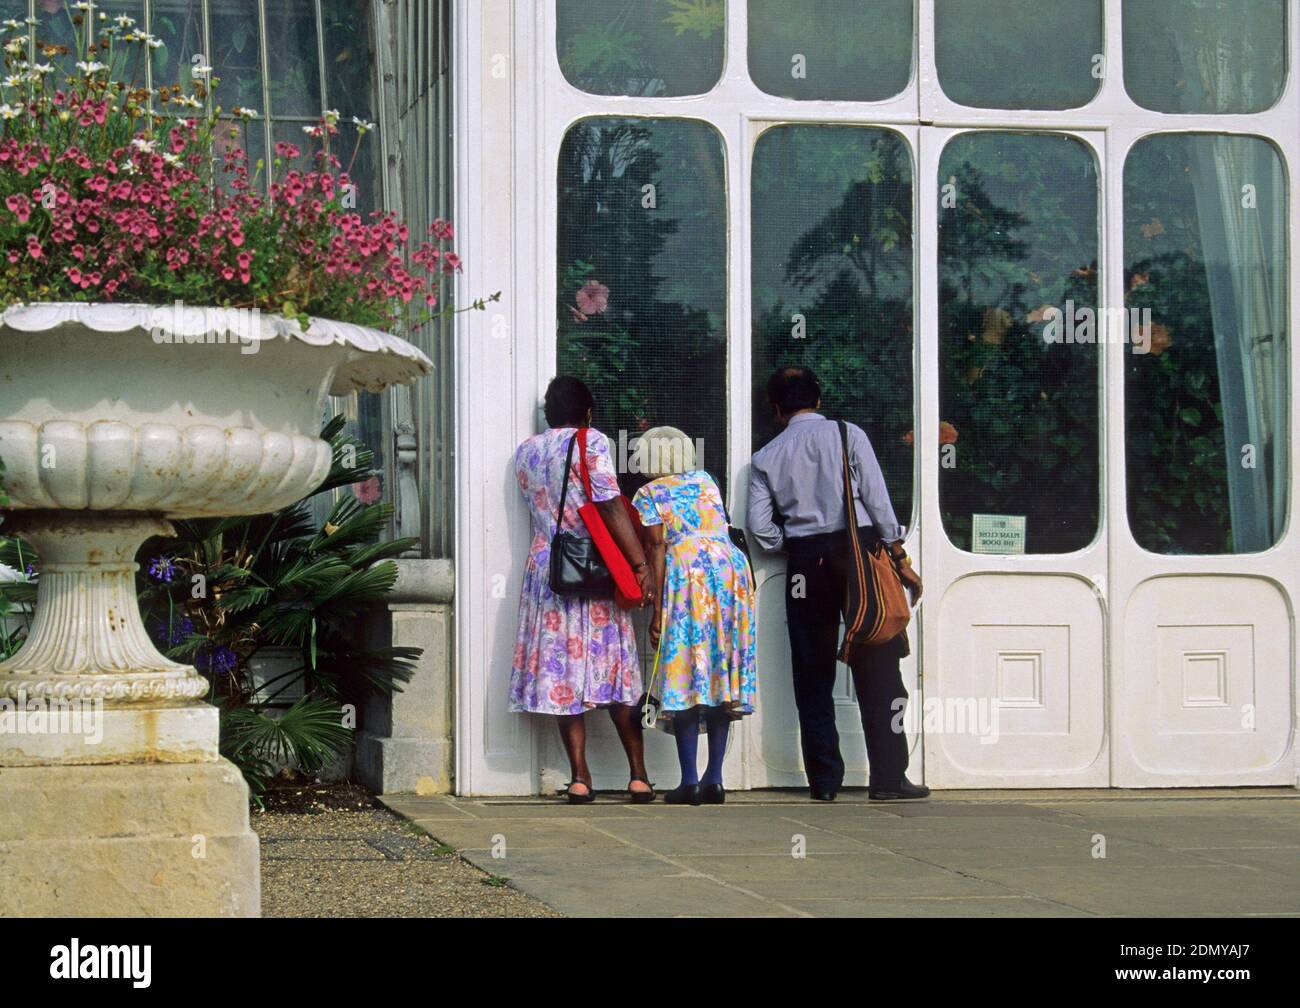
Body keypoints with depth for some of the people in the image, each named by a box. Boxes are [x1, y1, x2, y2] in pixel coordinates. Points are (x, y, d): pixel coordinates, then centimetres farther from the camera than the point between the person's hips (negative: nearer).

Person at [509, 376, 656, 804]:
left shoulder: (526, 452, 11)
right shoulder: (591, 443, -5)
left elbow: (539, 505, 14)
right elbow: (611, 507, -13)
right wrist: (640, 564, -14)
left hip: (545, 569, 4)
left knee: (561, 673, 3)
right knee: (616, 670, 2)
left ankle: (579, 778, 0)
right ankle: (638, 776, 3)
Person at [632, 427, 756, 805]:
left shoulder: (649, 494, 8)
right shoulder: (706, 482, 22)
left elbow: (657, 549, -2)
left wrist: (657, 610, -5)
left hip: (687, 571, -4)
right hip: (732, 568, 5)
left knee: (685, 677, -5)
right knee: (723, 674, 5)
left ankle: (690, 781, -12)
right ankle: (714, 779, 3)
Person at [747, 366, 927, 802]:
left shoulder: (767, 456, 8)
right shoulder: (848, 435, 2)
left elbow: (760, 527, 0)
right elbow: (877, 500, -4)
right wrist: (898, 556, 1)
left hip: (805, 566, 2)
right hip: (858, 552, -2)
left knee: (813, 675, 7)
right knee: (877, 669, 2)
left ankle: (824, 779, 5)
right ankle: (888, 777, 0)